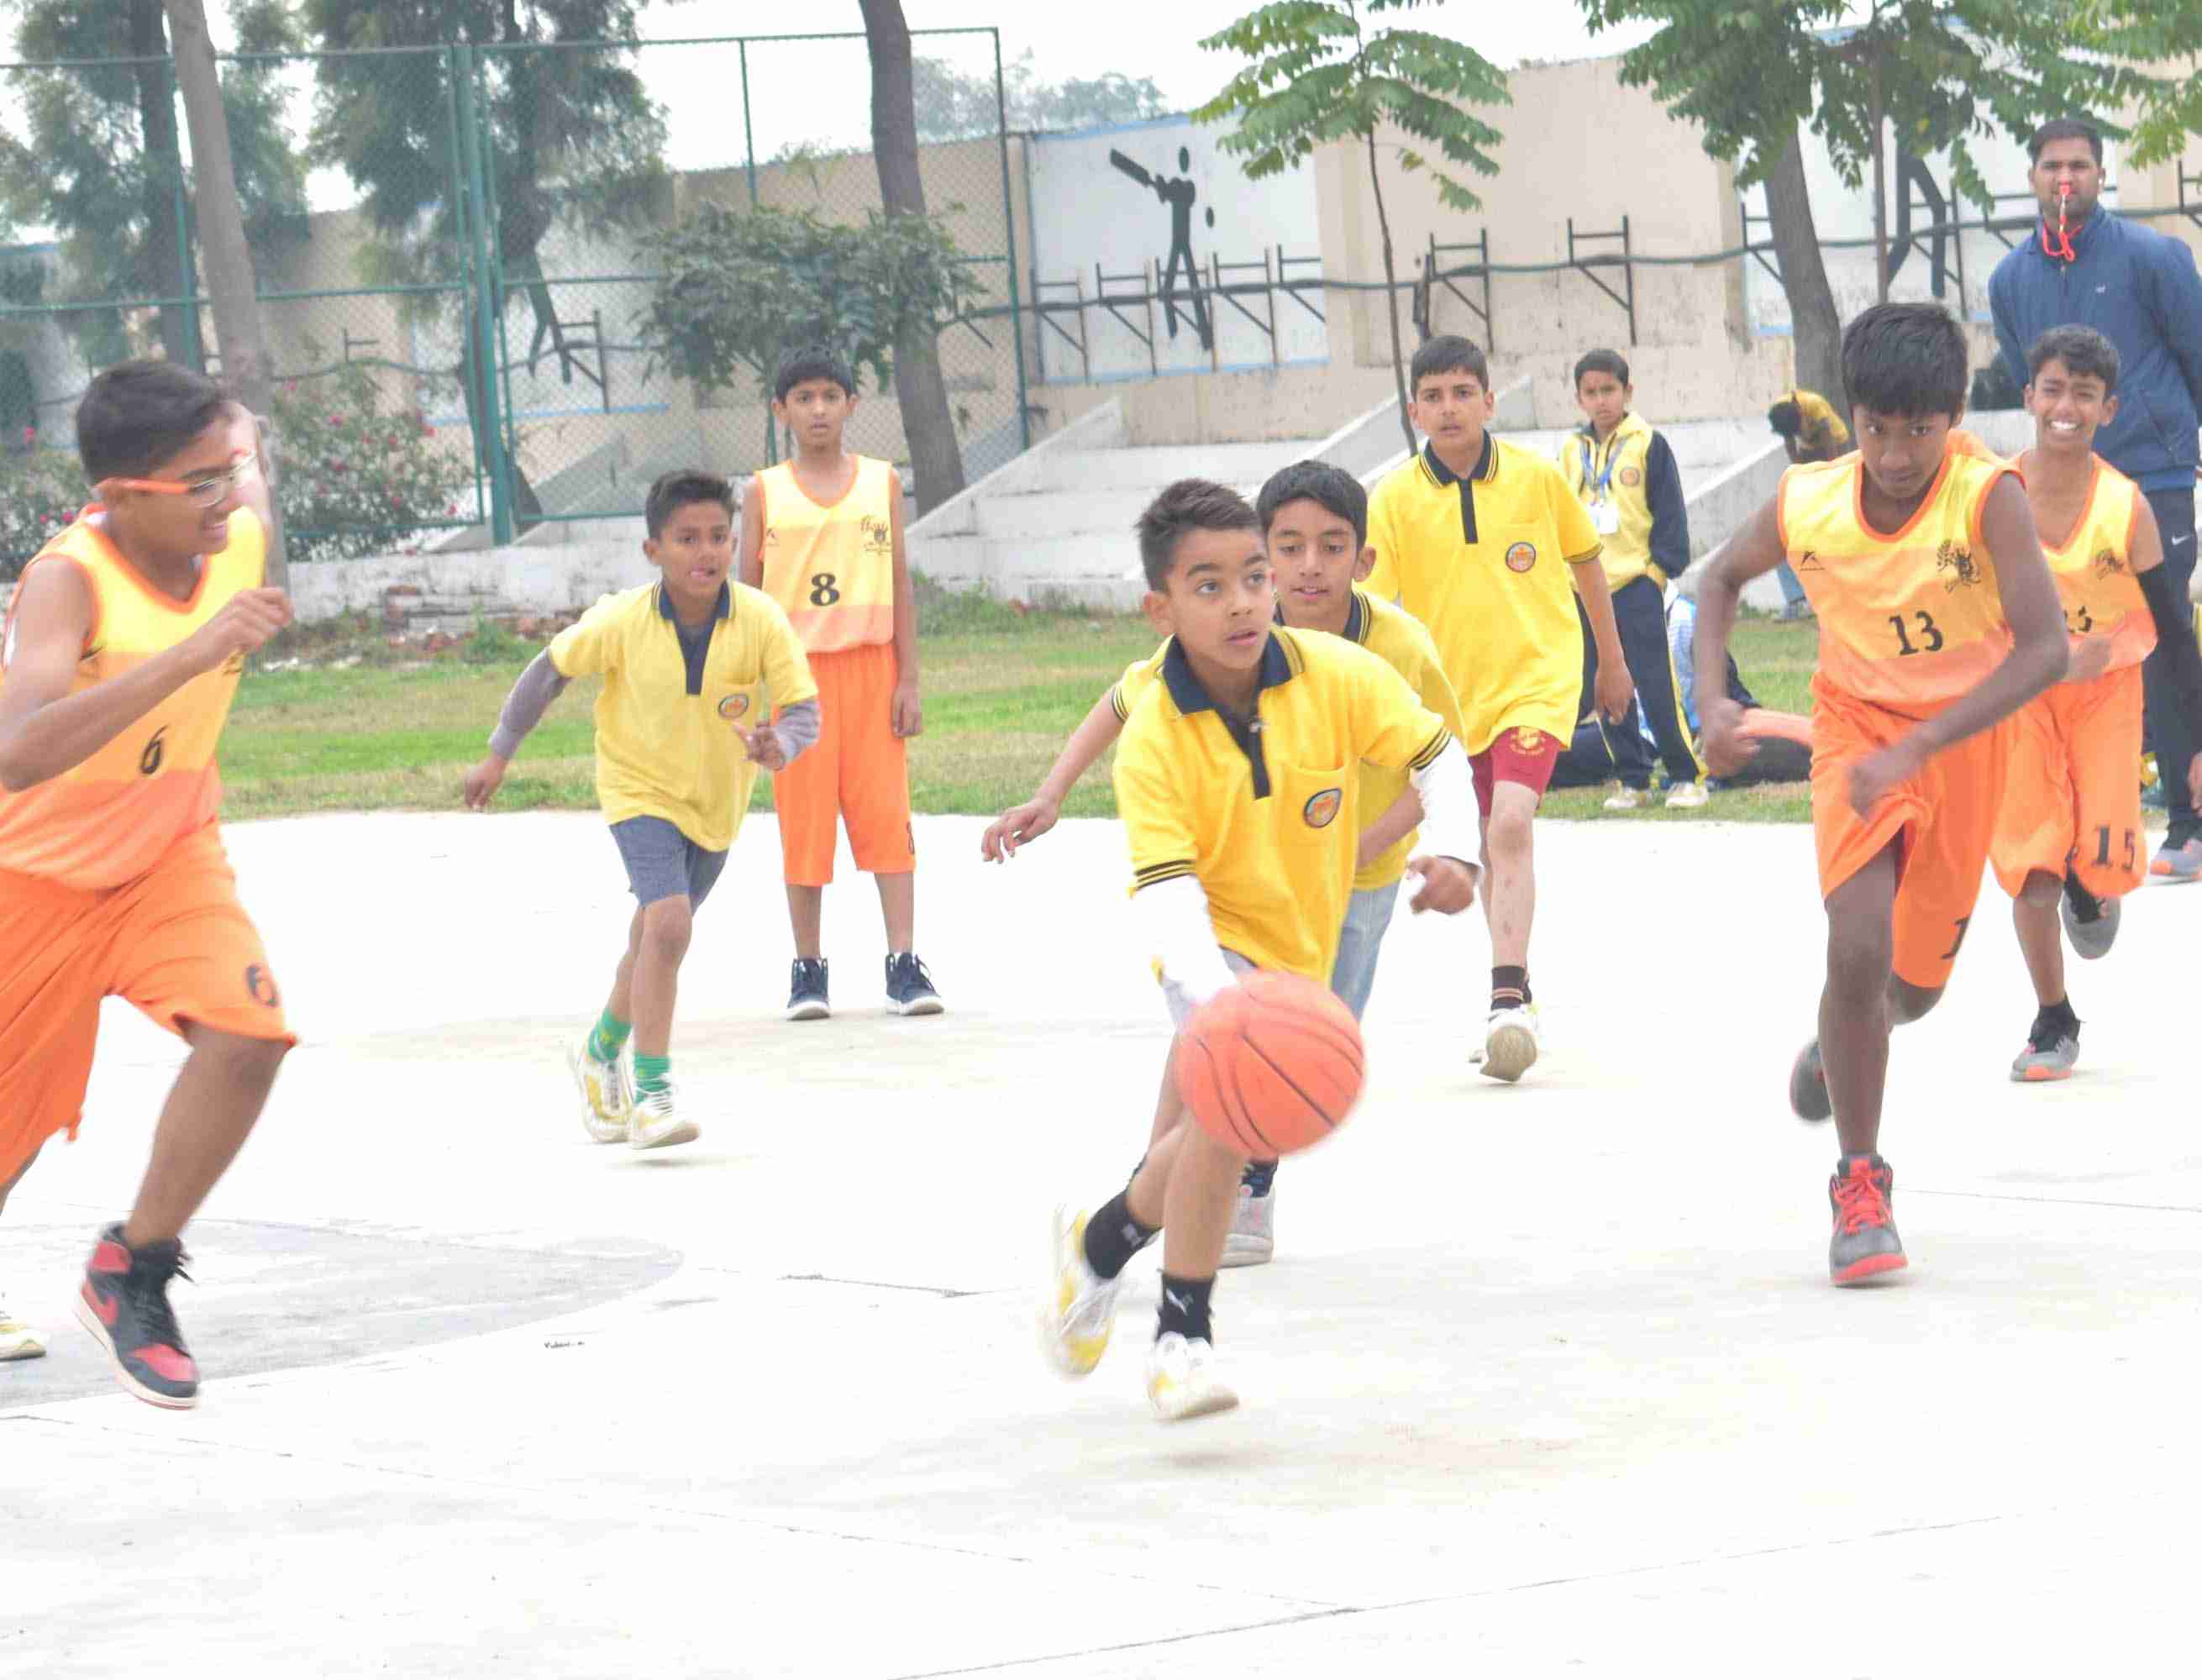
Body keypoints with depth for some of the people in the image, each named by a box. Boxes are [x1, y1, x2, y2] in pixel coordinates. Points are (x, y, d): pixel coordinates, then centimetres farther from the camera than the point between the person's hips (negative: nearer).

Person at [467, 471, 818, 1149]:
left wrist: (781, 745, -42)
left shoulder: (762, 621, -21)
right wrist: (499, 755, -1)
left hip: (717, 798, 4)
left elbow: (804, 707, -19)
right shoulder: (622, 622, -21)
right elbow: (551, 668, -5)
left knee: (656, 938, 22)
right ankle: (652, 1094, -20)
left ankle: (602, 1052, 48)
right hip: (641, 789, -3)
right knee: (668, 922, -25)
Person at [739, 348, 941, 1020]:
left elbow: (900, 585, 7)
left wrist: (908, 680, 1)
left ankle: (904, 964, -3)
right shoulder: (765, 492, 4)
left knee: (886, 814, -4)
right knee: (804, 822, 1)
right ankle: (808, 970, 8)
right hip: (797, 672, -1)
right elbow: (747, 593, 5)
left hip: (870, 667, 1)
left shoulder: (882, 482, 7)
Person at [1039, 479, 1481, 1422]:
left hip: (1298, 944, 4)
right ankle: (1184, 1336, -14)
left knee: (1205, 1138, 17)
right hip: (1210, 942, -4)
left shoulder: (1337, 676, -20)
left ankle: (1103, 1240, 51)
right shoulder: (1153, 740, -27)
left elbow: (1435, 755, -7)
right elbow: (1166, 892, -34)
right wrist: (1213, 998, -51)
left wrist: (1448, 848, -27)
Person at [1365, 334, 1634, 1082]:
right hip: (1452, 694, 3)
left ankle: (1509, 997, -26)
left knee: (1511, 824, -23)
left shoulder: (1536, 476, -4)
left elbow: (1585, 563, 11)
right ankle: (1512, 997, 31)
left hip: (1538, 678, -3)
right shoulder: (1397, 497, -5)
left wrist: (1613, 662, 18)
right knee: (1493, 846, 15)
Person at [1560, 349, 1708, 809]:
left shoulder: (1649, 445, -2)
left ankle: (1686, 775, -1)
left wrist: (1664, 563, -7)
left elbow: (1669, 512, -1)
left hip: (1637, 582, -5)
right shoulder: (1571, 451, 11)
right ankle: (1632, 779, 14)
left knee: (1657, 686, -9)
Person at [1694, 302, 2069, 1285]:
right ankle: (1860, 1184, -6)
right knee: (1859, 944, -20)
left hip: (1963, 738, 0)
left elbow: (2045, 649, -34)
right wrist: (1712, 700, -11)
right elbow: (1723, 579, 4)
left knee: (1916, 986, 13)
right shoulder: (1806, 505, -18)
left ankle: (1838, 1043, 51)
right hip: (1856, 727, 0)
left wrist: (1916, 750, -39)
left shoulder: (1988, 500, -28)